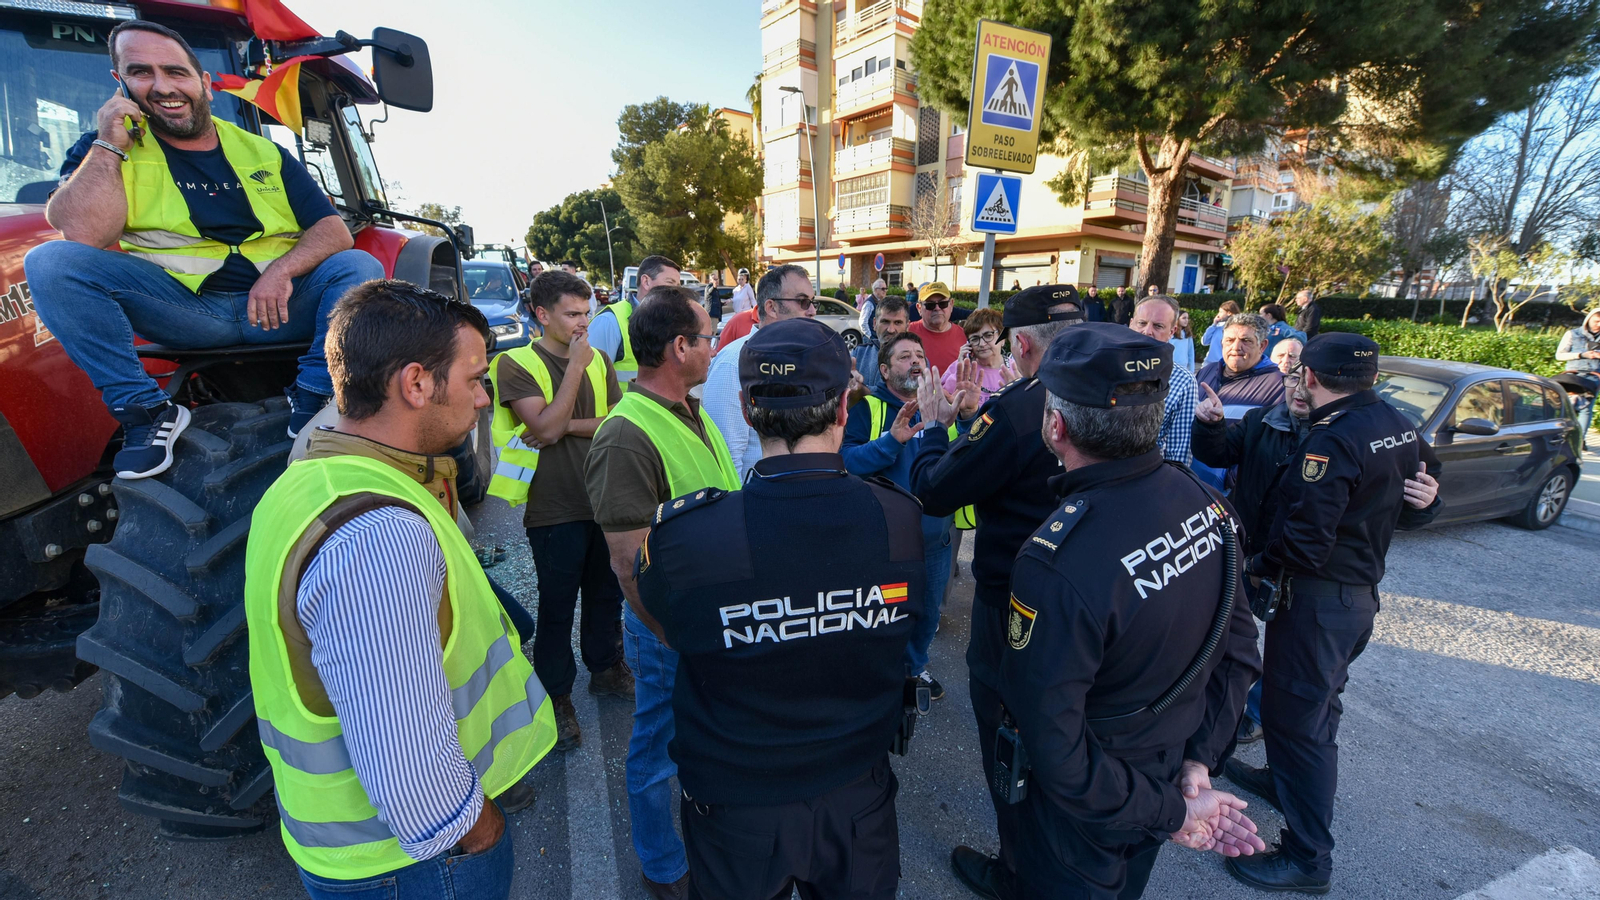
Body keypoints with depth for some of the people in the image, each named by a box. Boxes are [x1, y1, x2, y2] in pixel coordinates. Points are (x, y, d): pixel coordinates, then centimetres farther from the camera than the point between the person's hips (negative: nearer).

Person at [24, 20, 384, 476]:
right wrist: (109, 144, -6)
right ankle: (147, 411, -17)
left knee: (359, 265, -22)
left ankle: (312, 404, -26)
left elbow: (335, 231, 2)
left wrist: (283, 269, -17)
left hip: (277, 306, 1)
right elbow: (84, 235, -9)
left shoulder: (265, 153, 14)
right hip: (181, 307, 0)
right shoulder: (102, 148, 10)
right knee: (51, 261, -21)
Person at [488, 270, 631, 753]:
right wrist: (576, 366, -17)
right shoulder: (516, 363, -8)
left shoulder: (599, 360, 8)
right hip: (556, 509, -5)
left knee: (607, 592, 18)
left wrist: (567, 425, -13)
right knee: (557, 605, 7)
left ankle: (606, 668, 39)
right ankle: (557, 696, 25)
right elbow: (546, 427, -19)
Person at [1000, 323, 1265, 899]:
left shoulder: (1055, 564, -38)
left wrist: (1170, 811, -16)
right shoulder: (1202, 500, -14)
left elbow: (1053, 749, -31)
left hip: (1087, 809, -6)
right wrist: (1199, 759, -5)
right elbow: (1238, 644, -3)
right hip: (1171, 772, 6)